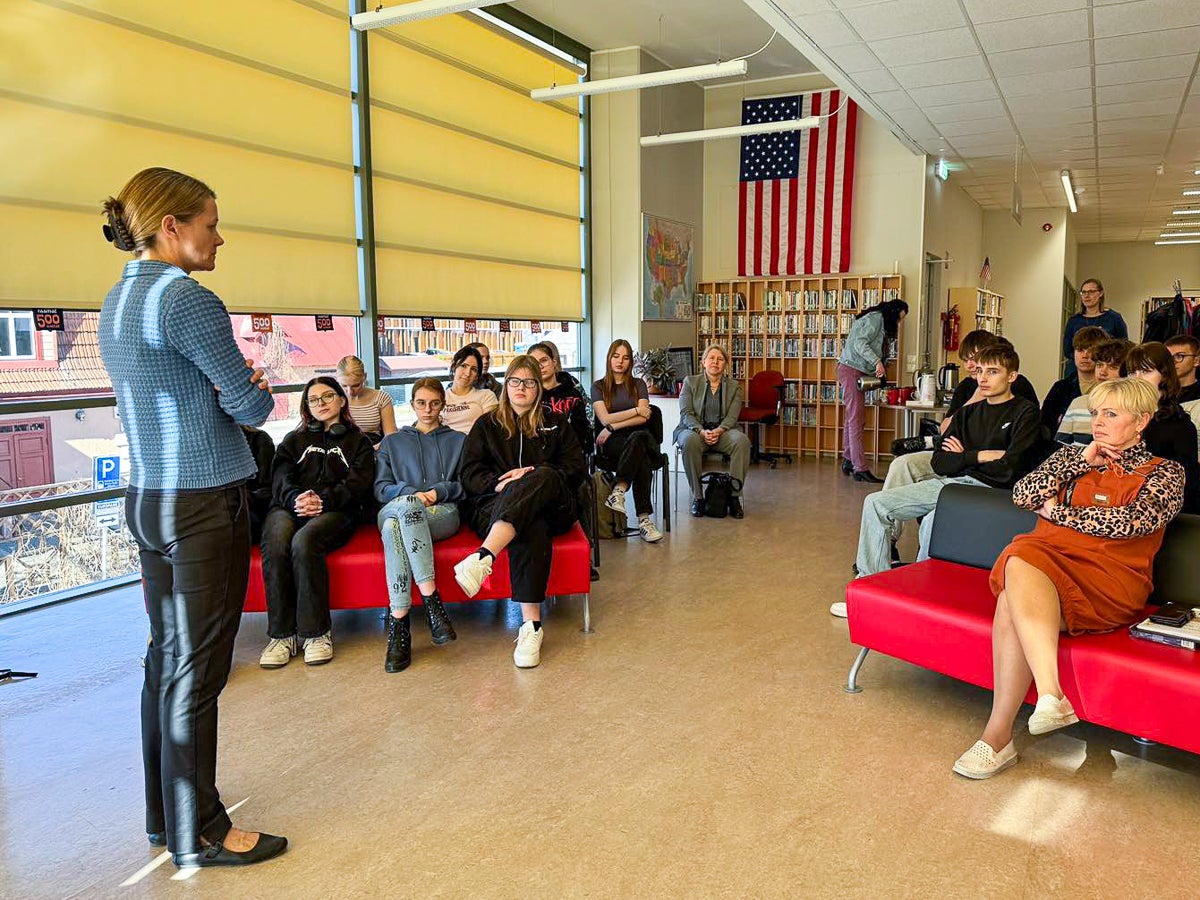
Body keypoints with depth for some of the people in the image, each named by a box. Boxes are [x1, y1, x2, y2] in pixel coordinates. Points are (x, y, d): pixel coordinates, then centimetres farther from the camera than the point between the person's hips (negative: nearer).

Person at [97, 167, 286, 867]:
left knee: (166, 659, 15)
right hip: (203, 505, -9)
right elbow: (253, 406, -14)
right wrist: (256, 389, 8)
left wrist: (237, 385, 3)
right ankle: (200, 834, 13)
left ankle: (166, 815, 28)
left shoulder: (118, 300, 14)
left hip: (147, 501, 9)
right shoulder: (187, 298, -16)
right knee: (196, 670, 0)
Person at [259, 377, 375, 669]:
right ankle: (281, 634, -28)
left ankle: (316, 632, -29)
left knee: (303, 541, -37)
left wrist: (323, 500, -14)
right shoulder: (294, 440, 29)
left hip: (335, 511, -2)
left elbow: (357, 484, 5)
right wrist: (296, 498, -13)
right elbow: (281, 478, 11)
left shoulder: (358, 441, 22)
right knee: (275, 544, -34)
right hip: (288, 506, 3)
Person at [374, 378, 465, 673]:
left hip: (443, 514, -1)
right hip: (392, 511, 1)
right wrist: (410, 493, -5)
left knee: (394, 524, -38)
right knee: (406, 504, -40)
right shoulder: (392, 442, 29)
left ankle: (399, 622, -46)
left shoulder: (458, 441, 28)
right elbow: (380, 488, 15)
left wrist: (440, 491, -4)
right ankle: (431, 598, -46)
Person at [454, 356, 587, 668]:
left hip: (552, 507, 1)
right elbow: (469, 474, 11)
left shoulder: (556, 424, 24)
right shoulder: (487, 425, 23)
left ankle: (483, 557, -55)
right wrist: (500, 482, -12)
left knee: (542, 476, -37)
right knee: (531, 525, -39)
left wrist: (531, 476, -6)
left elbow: (577, 469, 10)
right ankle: (531, 623, -50)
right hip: (495, 504, -1)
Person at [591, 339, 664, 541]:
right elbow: (605, 419, -2)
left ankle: (618, 491, -51)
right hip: (610, 444, -2)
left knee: (639, 437, -40)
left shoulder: (638, 385, 19)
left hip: (639, 438, 2)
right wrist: (636, 410, 0)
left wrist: (614, 426, -8)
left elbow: (643, 418, 3)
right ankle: (644, 518, -44)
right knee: (642, 459, -38)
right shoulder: (598, 386, 14)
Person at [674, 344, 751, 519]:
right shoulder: (690, 382, 9)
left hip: (723, 431, 1)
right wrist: (701, 431, -20)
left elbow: (732, 416, 1)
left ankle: (734, 495, -27)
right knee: (690, 441, -38)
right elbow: (686, 413, -1)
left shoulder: (734, 386, 12)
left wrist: (718, 431, -21)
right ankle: (697, 497, -28)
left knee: (742, 440, -32)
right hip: (695, 429, -1)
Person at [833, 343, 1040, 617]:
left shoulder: (1025, 412, 0)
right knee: (876, 503, -6)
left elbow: (1008, 470, -13)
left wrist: (963, 457, 0)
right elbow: (940, 464, 8)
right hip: (947, 483, 7)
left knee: (933, 523, -36)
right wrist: (979, 456, -5)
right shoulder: (968, 412, 19)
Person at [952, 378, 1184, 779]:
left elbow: (1133, 521, -5)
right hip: (1047, 559, 4)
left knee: (1014, 604, -35)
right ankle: (1050, 695, -46)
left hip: (1109, 580, -3)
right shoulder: (1074, 455, 26)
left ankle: (998, 733, -34)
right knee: (1020, 562, -37)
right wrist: (1081, 461, 7)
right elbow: (1022, 496, 10)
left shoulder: (1164, 472, 16)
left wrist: (1058, 512, 1)